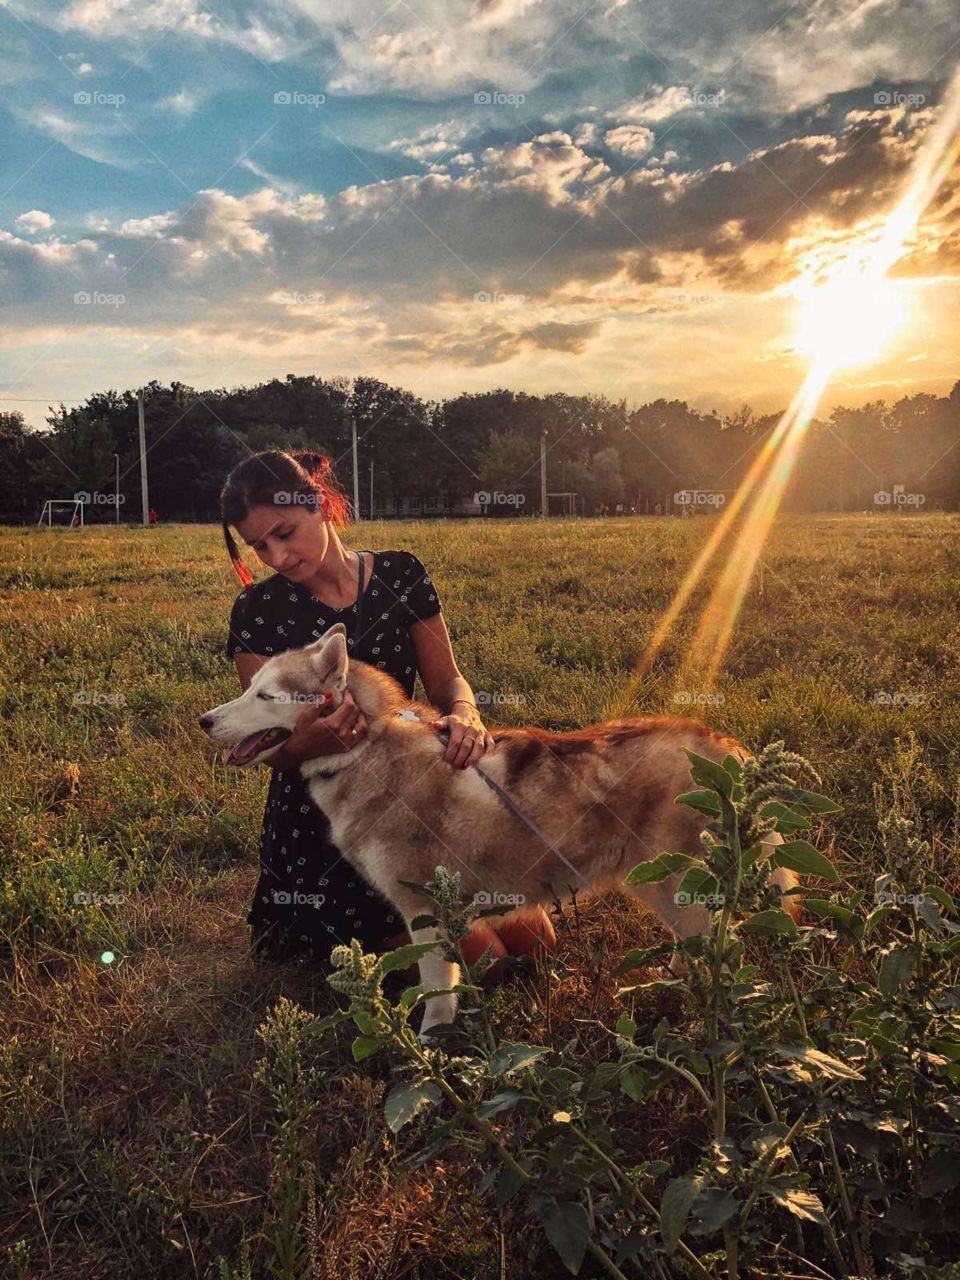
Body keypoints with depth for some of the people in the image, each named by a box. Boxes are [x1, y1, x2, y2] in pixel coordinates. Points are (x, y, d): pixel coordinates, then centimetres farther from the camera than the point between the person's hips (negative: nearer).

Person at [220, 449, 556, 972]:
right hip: (319, 819, -3)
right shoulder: (257, 611, -7)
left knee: (532, 941, 1)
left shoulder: (401, 575, -2)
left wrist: (464, 714, -23)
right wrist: (306, 742, -32)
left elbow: (446, 679, 2)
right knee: (477, 955, -14)